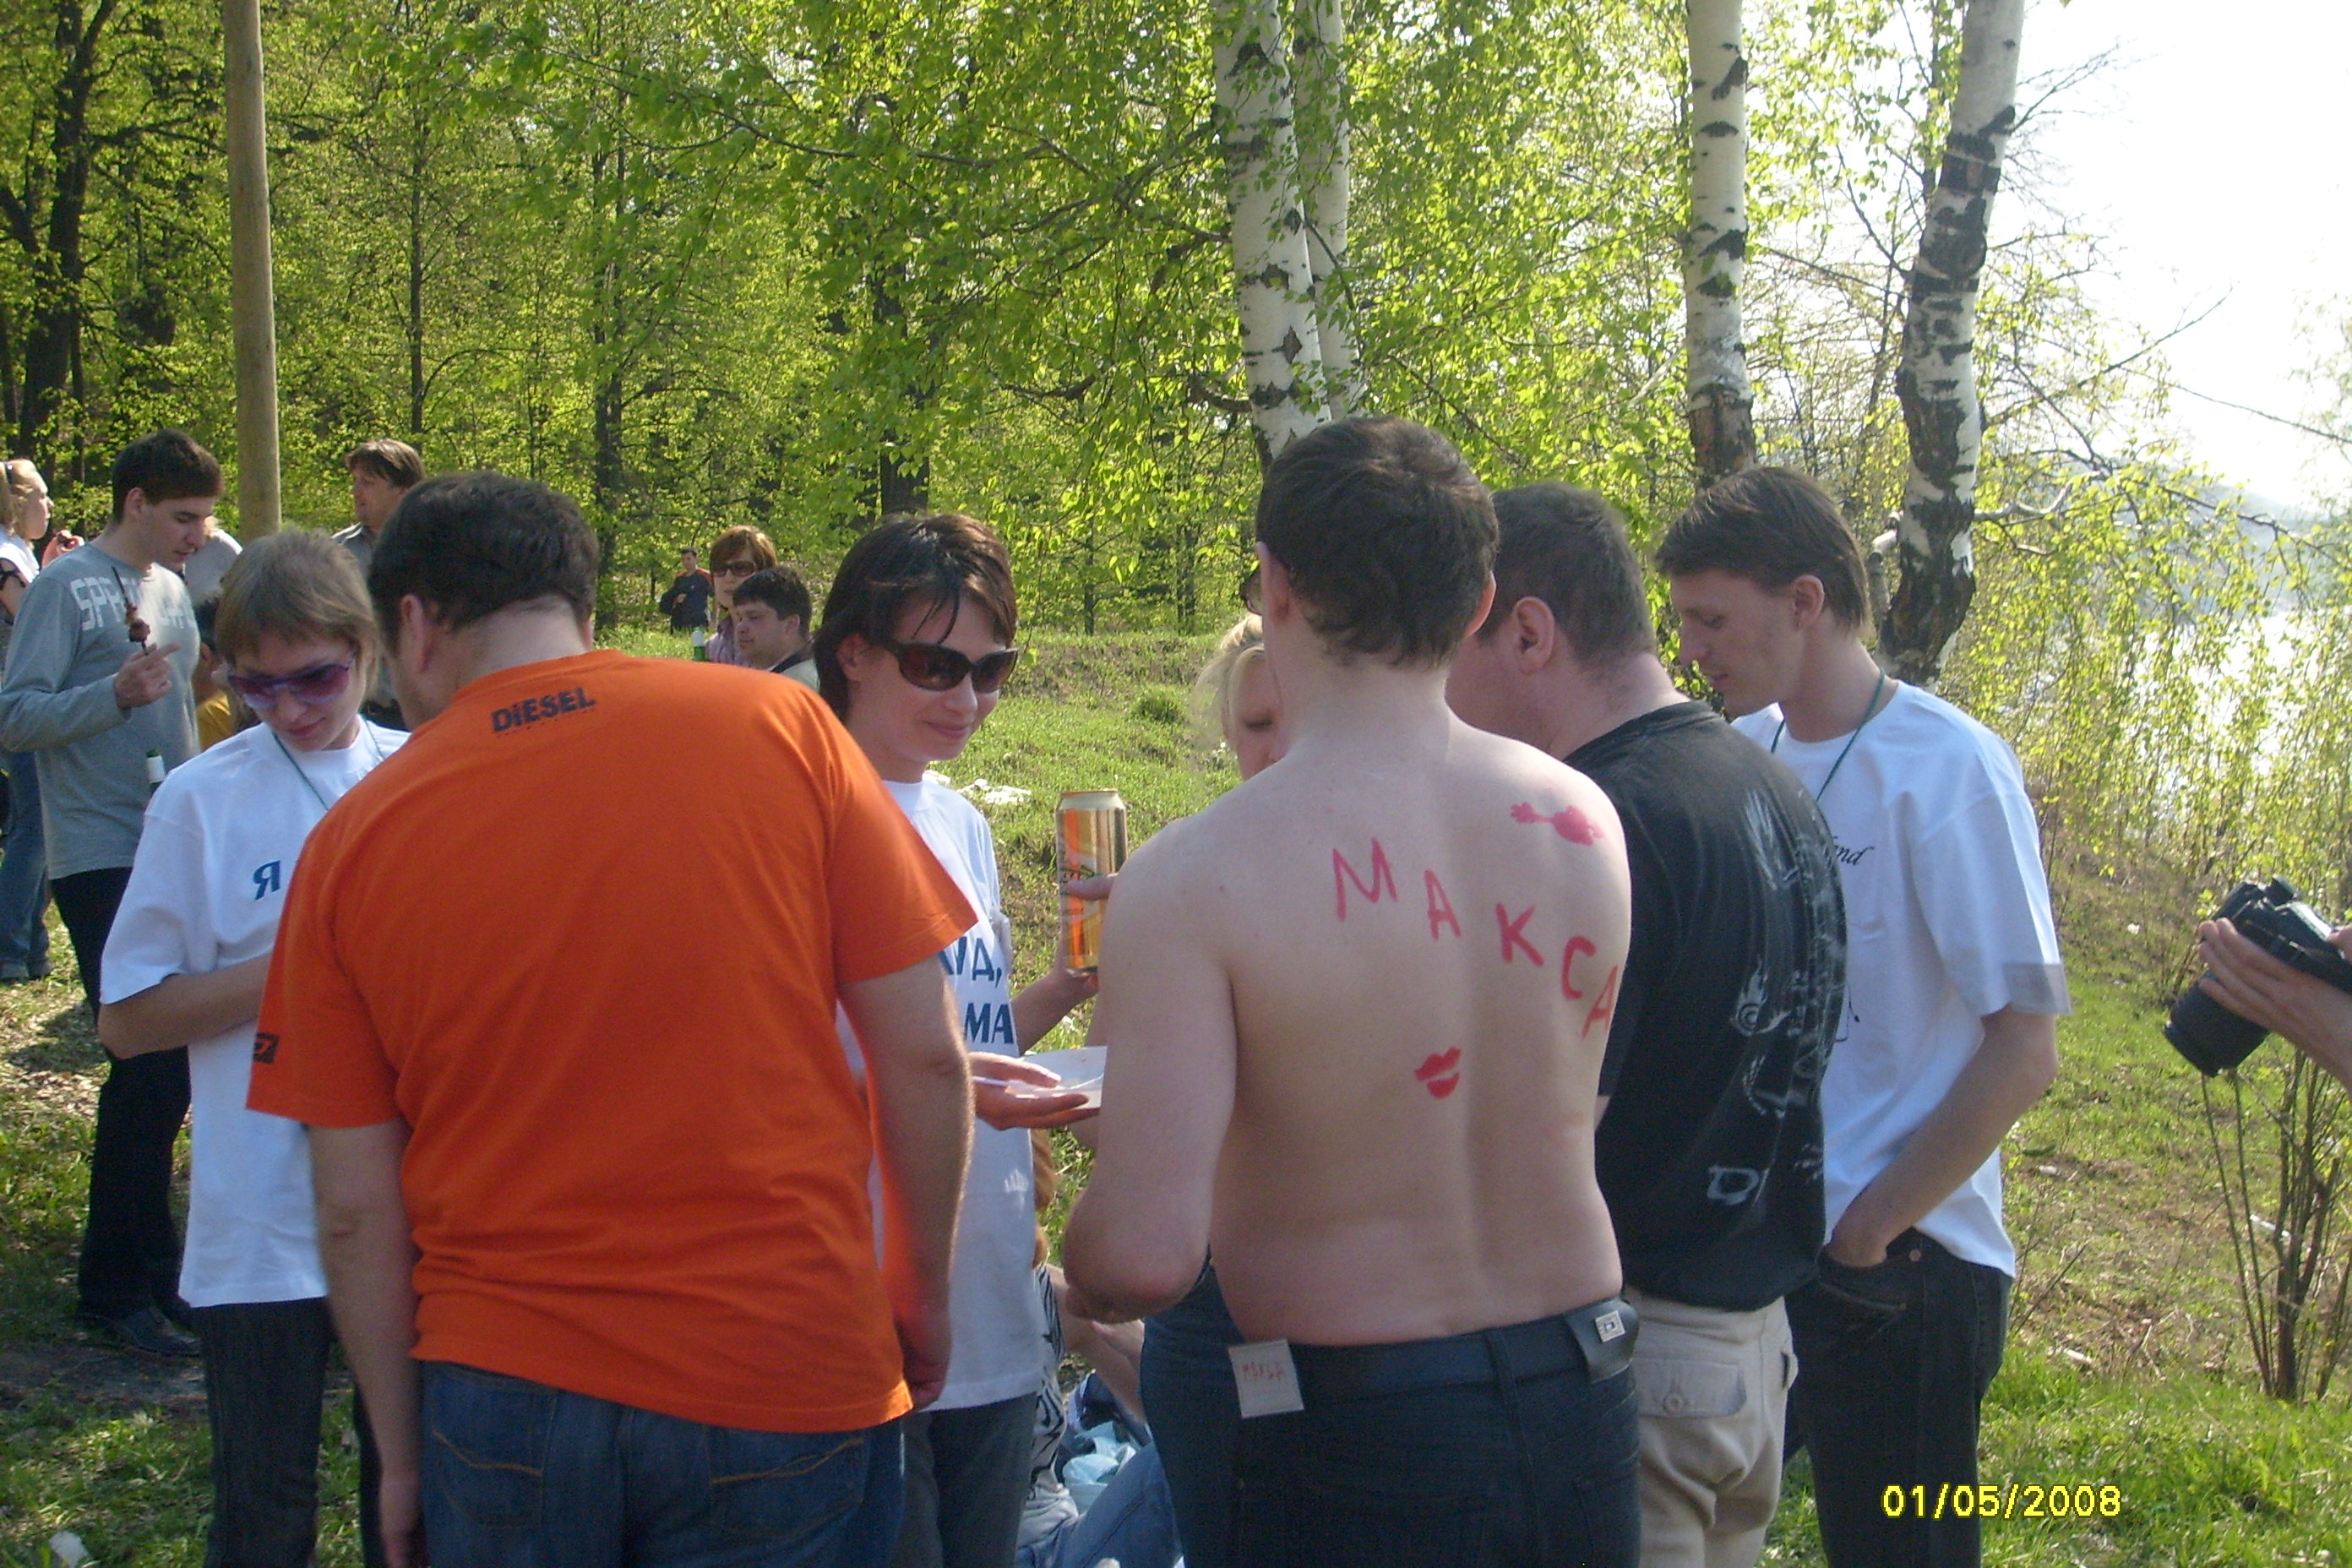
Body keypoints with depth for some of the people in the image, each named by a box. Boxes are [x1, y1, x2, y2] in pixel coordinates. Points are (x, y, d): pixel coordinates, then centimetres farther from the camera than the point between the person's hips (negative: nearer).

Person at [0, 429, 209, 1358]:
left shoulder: (171, 591, 15)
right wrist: (116, 693, -26)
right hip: (101, 860, -7)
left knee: (172, 1066, 10)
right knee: (149, 1069, -9)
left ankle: (155, 1267, 21)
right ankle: (118, 1289, 2)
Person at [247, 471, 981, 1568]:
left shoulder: (351, 842, -4)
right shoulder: (778, 727, -6)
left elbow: (355, 1208, -2)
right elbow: (923, 1057, -6)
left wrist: (402, 1460, 10)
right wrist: (924, 1298, 8)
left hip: (501, 1396, 1)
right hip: (788, 1385, -1)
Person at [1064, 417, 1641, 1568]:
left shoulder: (1193, 877, -21)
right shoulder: (1585, 821, -4)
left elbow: (1144, 1256, -26)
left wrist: (1082, 1273, 0)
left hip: (1356, 1450, -5)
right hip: (1583, 1410, 6)